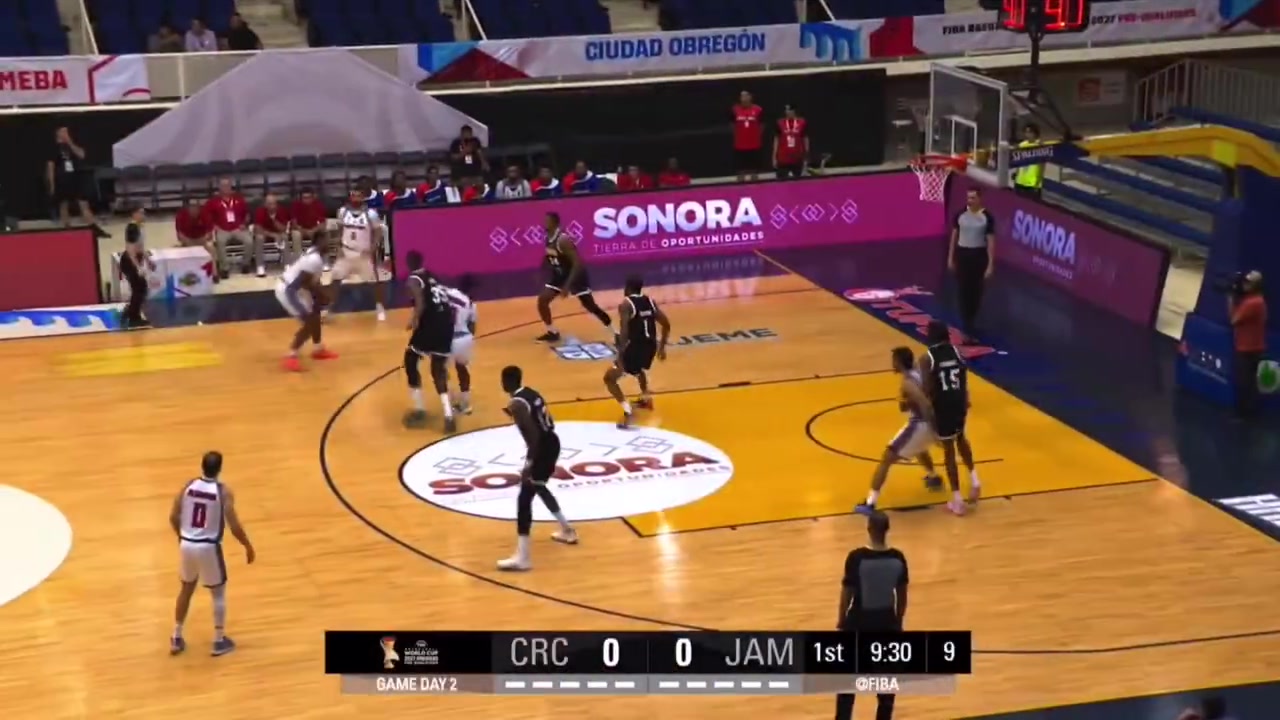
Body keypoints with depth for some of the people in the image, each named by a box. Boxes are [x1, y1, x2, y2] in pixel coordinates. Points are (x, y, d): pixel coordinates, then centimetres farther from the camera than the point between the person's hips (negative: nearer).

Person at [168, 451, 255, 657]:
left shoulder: (188, 486, -1)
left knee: (186, 589, 22)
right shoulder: (224, 492, -13)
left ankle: (176, 638, 28)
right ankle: (219, 641, 19)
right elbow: (234, 526, -13)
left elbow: (173, 518, 5)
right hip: (208, 547, -4)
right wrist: (248, 547, 2)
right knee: (219, 592, 14)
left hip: (186, 544, 4)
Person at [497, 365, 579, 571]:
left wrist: (529, 463, -24)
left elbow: (534, 435, -25)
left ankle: (522, 557, -13)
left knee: (524, 498, -8)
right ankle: (567, 531, 44)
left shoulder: (517, 404, -19)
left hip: (542, 448, -10)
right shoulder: (531, 393, 10)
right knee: (538, 487, 30)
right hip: (552, 442, 10)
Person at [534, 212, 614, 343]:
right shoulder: (548, 238, -4)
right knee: (542, 300, 0)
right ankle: (552, 333, 16)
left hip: (576, 275, -8)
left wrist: (567, 286, -32)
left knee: (590, 307, -5)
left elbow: (578, 263, -30)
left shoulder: (563, 240, -29)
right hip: (560, 274, 8)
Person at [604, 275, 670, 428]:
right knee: (638, 369, 40)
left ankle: (627, 412, -13)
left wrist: (620, 355, -20)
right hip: (650, 345, 7)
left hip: (635, 345, -7)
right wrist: (662, 347, 22)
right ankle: (646, 399, 52)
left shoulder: (626, 304, -9)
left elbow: (624, 331, -20)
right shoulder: (650, 301, 10)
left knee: (609, 378, 2)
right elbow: (666, 325, 12)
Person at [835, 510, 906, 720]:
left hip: (859, 622, -2)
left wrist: (841, 620, 4)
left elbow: (847, 592, -11)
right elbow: (902, 595, 0)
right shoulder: (898, 558, -9)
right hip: (886, 623, 2)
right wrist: (898, 621, 15)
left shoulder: (856, 557, -18)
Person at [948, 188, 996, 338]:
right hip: (962, 253, 2)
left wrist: (991, 264, -10)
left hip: (979, 255, -1)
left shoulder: (987, 217, -8)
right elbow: (954, 236, 9)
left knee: (976, 291, 7)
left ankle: (971, 320, 26)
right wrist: (950, 258, 8)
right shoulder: (960, 214, -1)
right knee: (962, 290, -1)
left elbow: (991, 241, -7)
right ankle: (965, 324, 4)